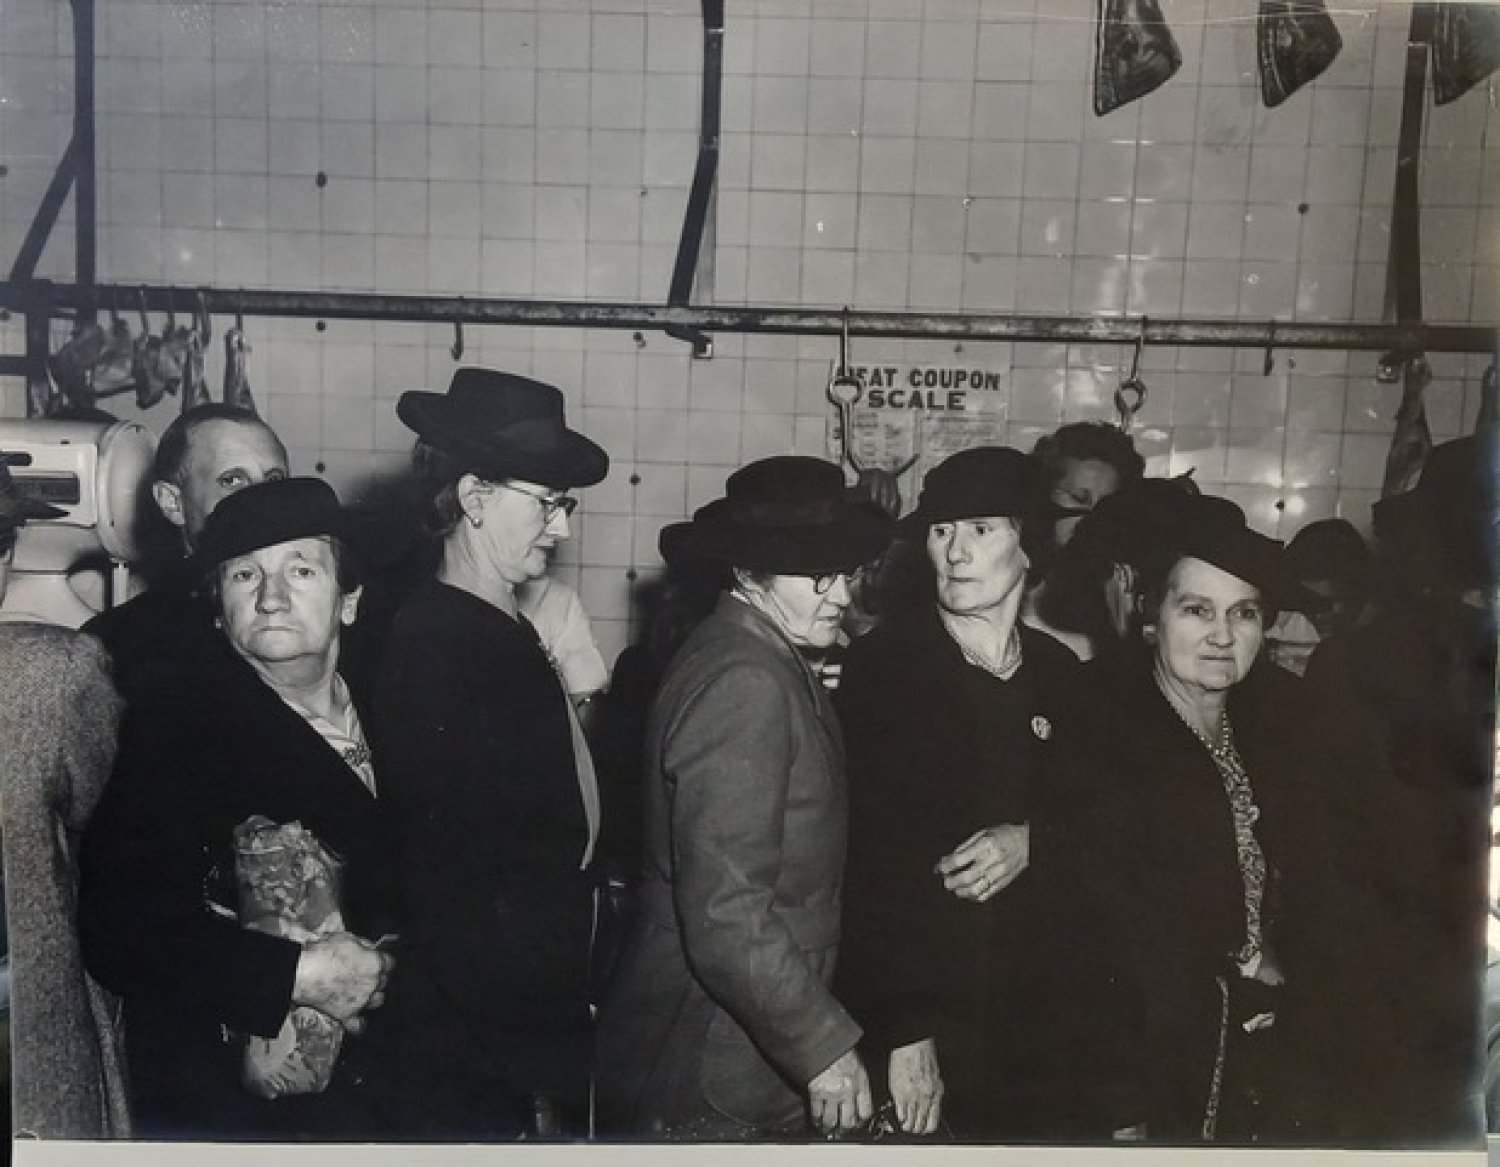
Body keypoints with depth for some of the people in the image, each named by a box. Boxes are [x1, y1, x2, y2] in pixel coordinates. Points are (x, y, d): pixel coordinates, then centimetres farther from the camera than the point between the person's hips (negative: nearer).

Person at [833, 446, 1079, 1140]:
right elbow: (865, 858, -13)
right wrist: (900, 1032, -17)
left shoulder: (1061, 674, 5)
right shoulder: (881, 666, -9)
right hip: (913, 1017, -4)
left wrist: (1035, 841, -8)